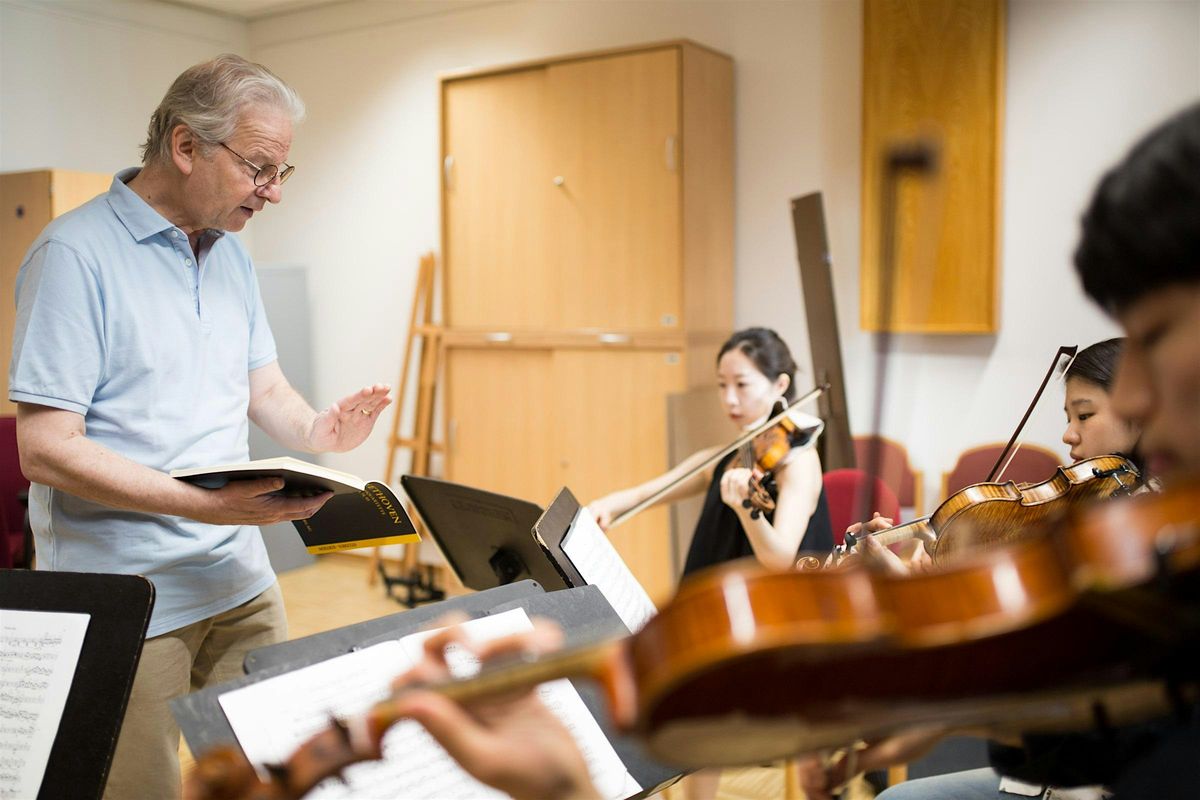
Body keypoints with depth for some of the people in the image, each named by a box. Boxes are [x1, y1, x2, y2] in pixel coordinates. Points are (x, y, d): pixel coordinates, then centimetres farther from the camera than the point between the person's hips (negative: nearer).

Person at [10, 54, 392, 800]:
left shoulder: (231, 253, 9)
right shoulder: (76, 254, -15)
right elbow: (46, 449, -19)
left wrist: (316, 430, -7)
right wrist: (205, 504, -27)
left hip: (242, 584, 7)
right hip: (125, 603, -6)